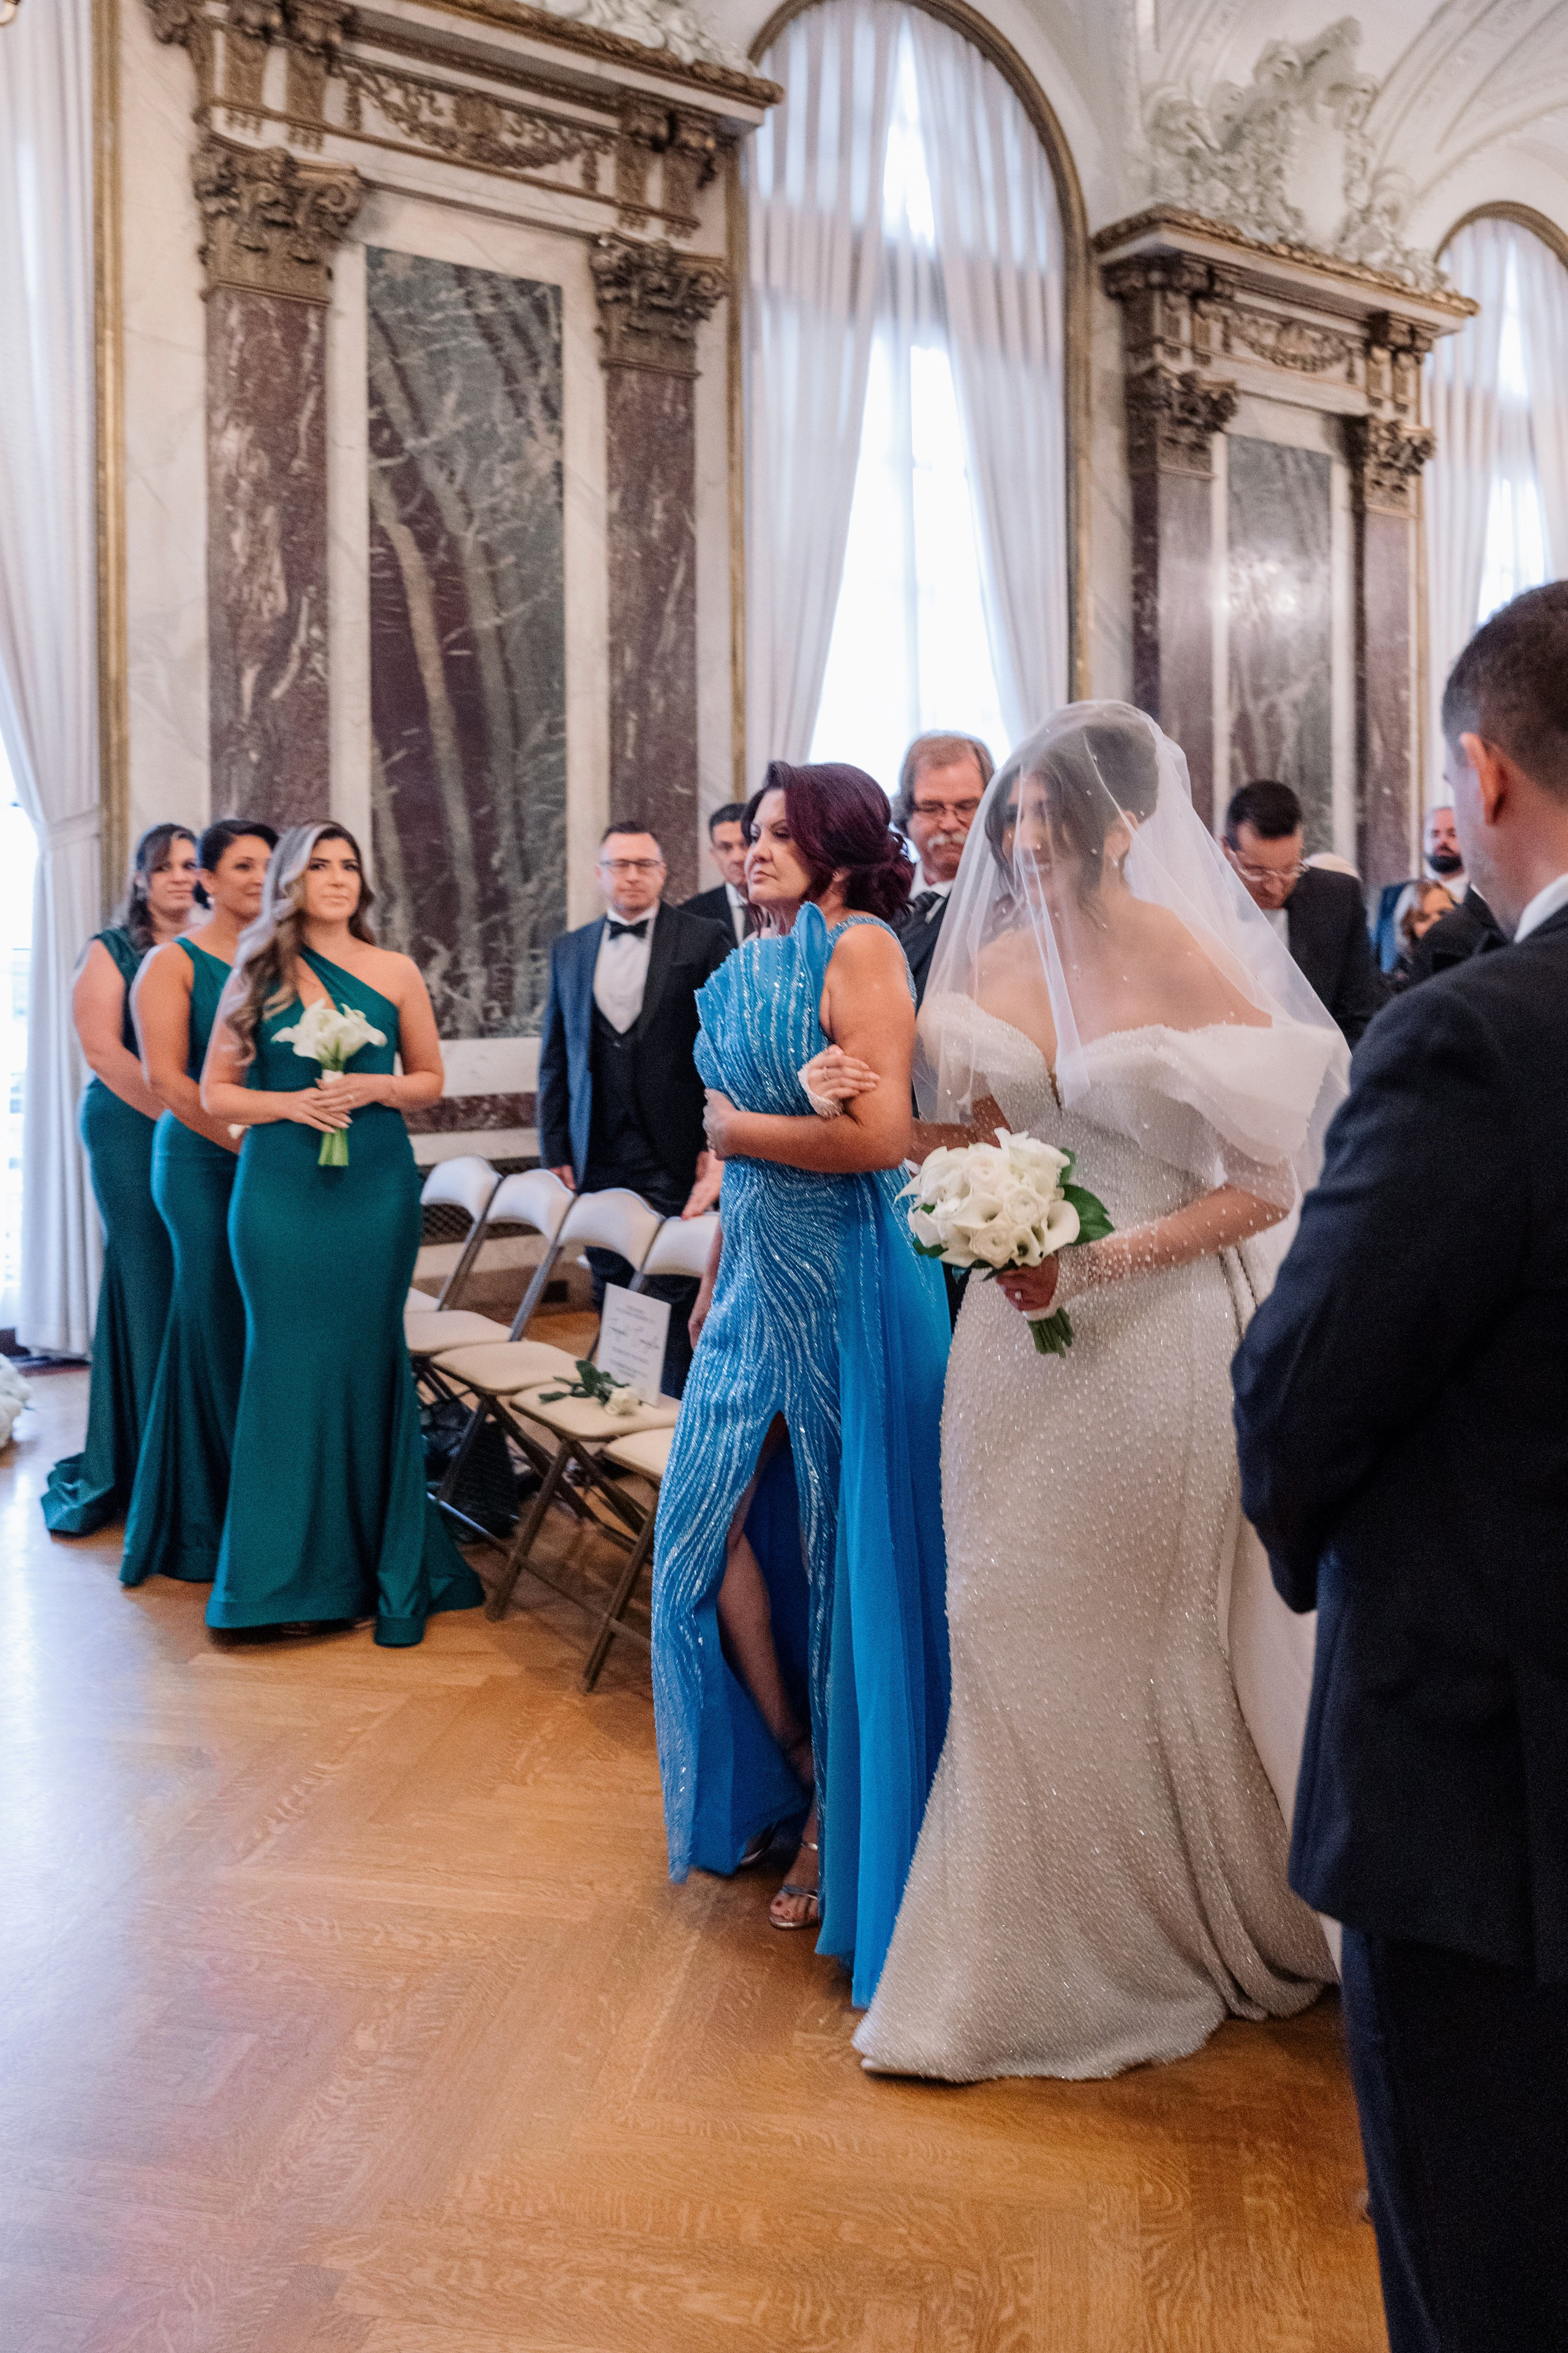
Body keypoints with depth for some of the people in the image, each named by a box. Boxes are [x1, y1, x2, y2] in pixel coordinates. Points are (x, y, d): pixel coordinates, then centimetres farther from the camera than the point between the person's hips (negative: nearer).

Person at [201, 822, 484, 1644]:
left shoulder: (394, 973, 6)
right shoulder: (256, 975, 6)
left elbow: (430, 1080, 11)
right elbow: (216, 1091, 6)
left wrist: (373, 1088, -9)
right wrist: (292, 1102, -11)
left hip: (376, 1183, 0)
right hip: (280, 1185, 0)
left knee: (368, 1357, 5)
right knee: (291, 1357, 2)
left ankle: (384, 1565, 17)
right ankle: (298, 1568, 15)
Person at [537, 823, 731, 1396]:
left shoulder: (706, 941, 1)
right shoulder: (569, 951, 14)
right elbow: (555, 1059, 15)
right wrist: (555, 1152, 9)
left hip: (675, 1157, -4)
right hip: (597, 1158, 4)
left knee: (674, 1300, -4)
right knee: (610, 1298, 10)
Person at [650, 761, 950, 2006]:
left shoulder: (862, 946, -11)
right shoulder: (749, 965, 12)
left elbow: (883, 1134, -21)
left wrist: (734, 1125, -9)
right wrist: (712, 1285, 18)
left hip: (845, 1284, -7)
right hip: (758, 1277, 7)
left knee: (841, 1545, 5)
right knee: (712, 1526, 7)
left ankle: (847, 1816, 26)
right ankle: (796, 1776, 29)